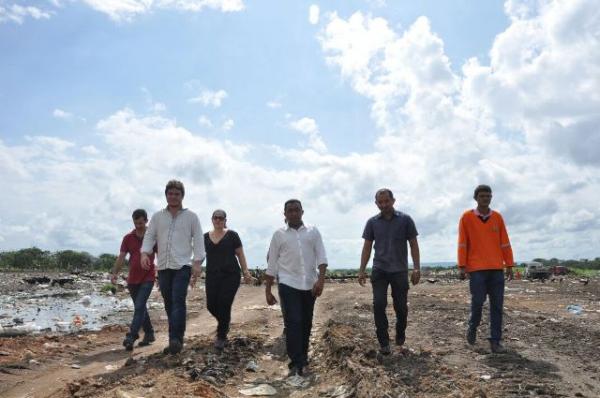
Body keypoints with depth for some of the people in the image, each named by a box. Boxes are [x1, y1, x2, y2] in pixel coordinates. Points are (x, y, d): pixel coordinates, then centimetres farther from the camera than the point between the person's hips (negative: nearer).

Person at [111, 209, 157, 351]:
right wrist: (115, 273, -12)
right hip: (132, 279, 5)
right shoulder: (128, 238, 5)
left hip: (147, 278, -4)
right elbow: (121, 257, 1)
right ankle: (149, 334, 25)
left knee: (139, 307, -13)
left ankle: (131, 337, -15)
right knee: (140, 308, 12)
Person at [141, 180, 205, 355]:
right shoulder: (157, 216, 13)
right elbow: (149, 236, 9)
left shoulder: (191, 216, 5)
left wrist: (197, 262, -8)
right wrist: (145, 252, -10)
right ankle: (176, 340, 17)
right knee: (169, 304, 8)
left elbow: (198, 240, 1)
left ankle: (176, 339, -18)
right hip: (163, 266, 4)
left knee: (178, 301, -15)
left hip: (183, 266, -4)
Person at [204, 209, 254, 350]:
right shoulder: (206, 237, 9)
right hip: (212, 276, 3)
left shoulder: (232, 235, -1)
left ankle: (221, 337, 10)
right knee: (211, 305, 0)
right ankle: (225, 323, 32)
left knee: (224, 305, -7)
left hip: (230, 275, -3)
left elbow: (240, 255, 1)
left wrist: (246, 272, -3)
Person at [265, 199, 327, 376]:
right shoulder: (279, 234, 5)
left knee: (306, 324, 10)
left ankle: (302, 359, 25)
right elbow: (272, 265, 6)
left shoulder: (313, 232, 6)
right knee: (293, 323, -9)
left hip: (309, 285, 2)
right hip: (288, 285, -2)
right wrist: (267, 291, 5)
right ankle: (297, 363, -4)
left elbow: (321, 257, -1)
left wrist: (321, 279, -15)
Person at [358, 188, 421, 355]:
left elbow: (414, 245, 1)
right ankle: (384, 342, 2)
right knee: (379, 304, -8)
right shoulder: (372, 222, 5)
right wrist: (362, 270, 1)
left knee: (401, 307, 5)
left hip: (400, 270, -1)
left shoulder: (405, 220, 0)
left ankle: (400, 334, 32)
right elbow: (367, 247, 7)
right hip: (379, 270, 1)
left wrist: (417, 268, -6)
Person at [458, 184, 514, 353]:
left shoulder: (498, 217, 9)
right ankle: (472, 327, 22)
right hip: (476, 268, -3)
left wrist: (509, 265, 6)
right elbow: (462, 244, -2)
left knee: (497, 305, 2)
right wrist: (462, 266, -7)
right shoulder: (466, 217, 1)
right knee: (478, 302, -6)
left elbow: (505, 243, 10)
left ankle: (495, 340, 10)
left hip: (496, 269, 3)